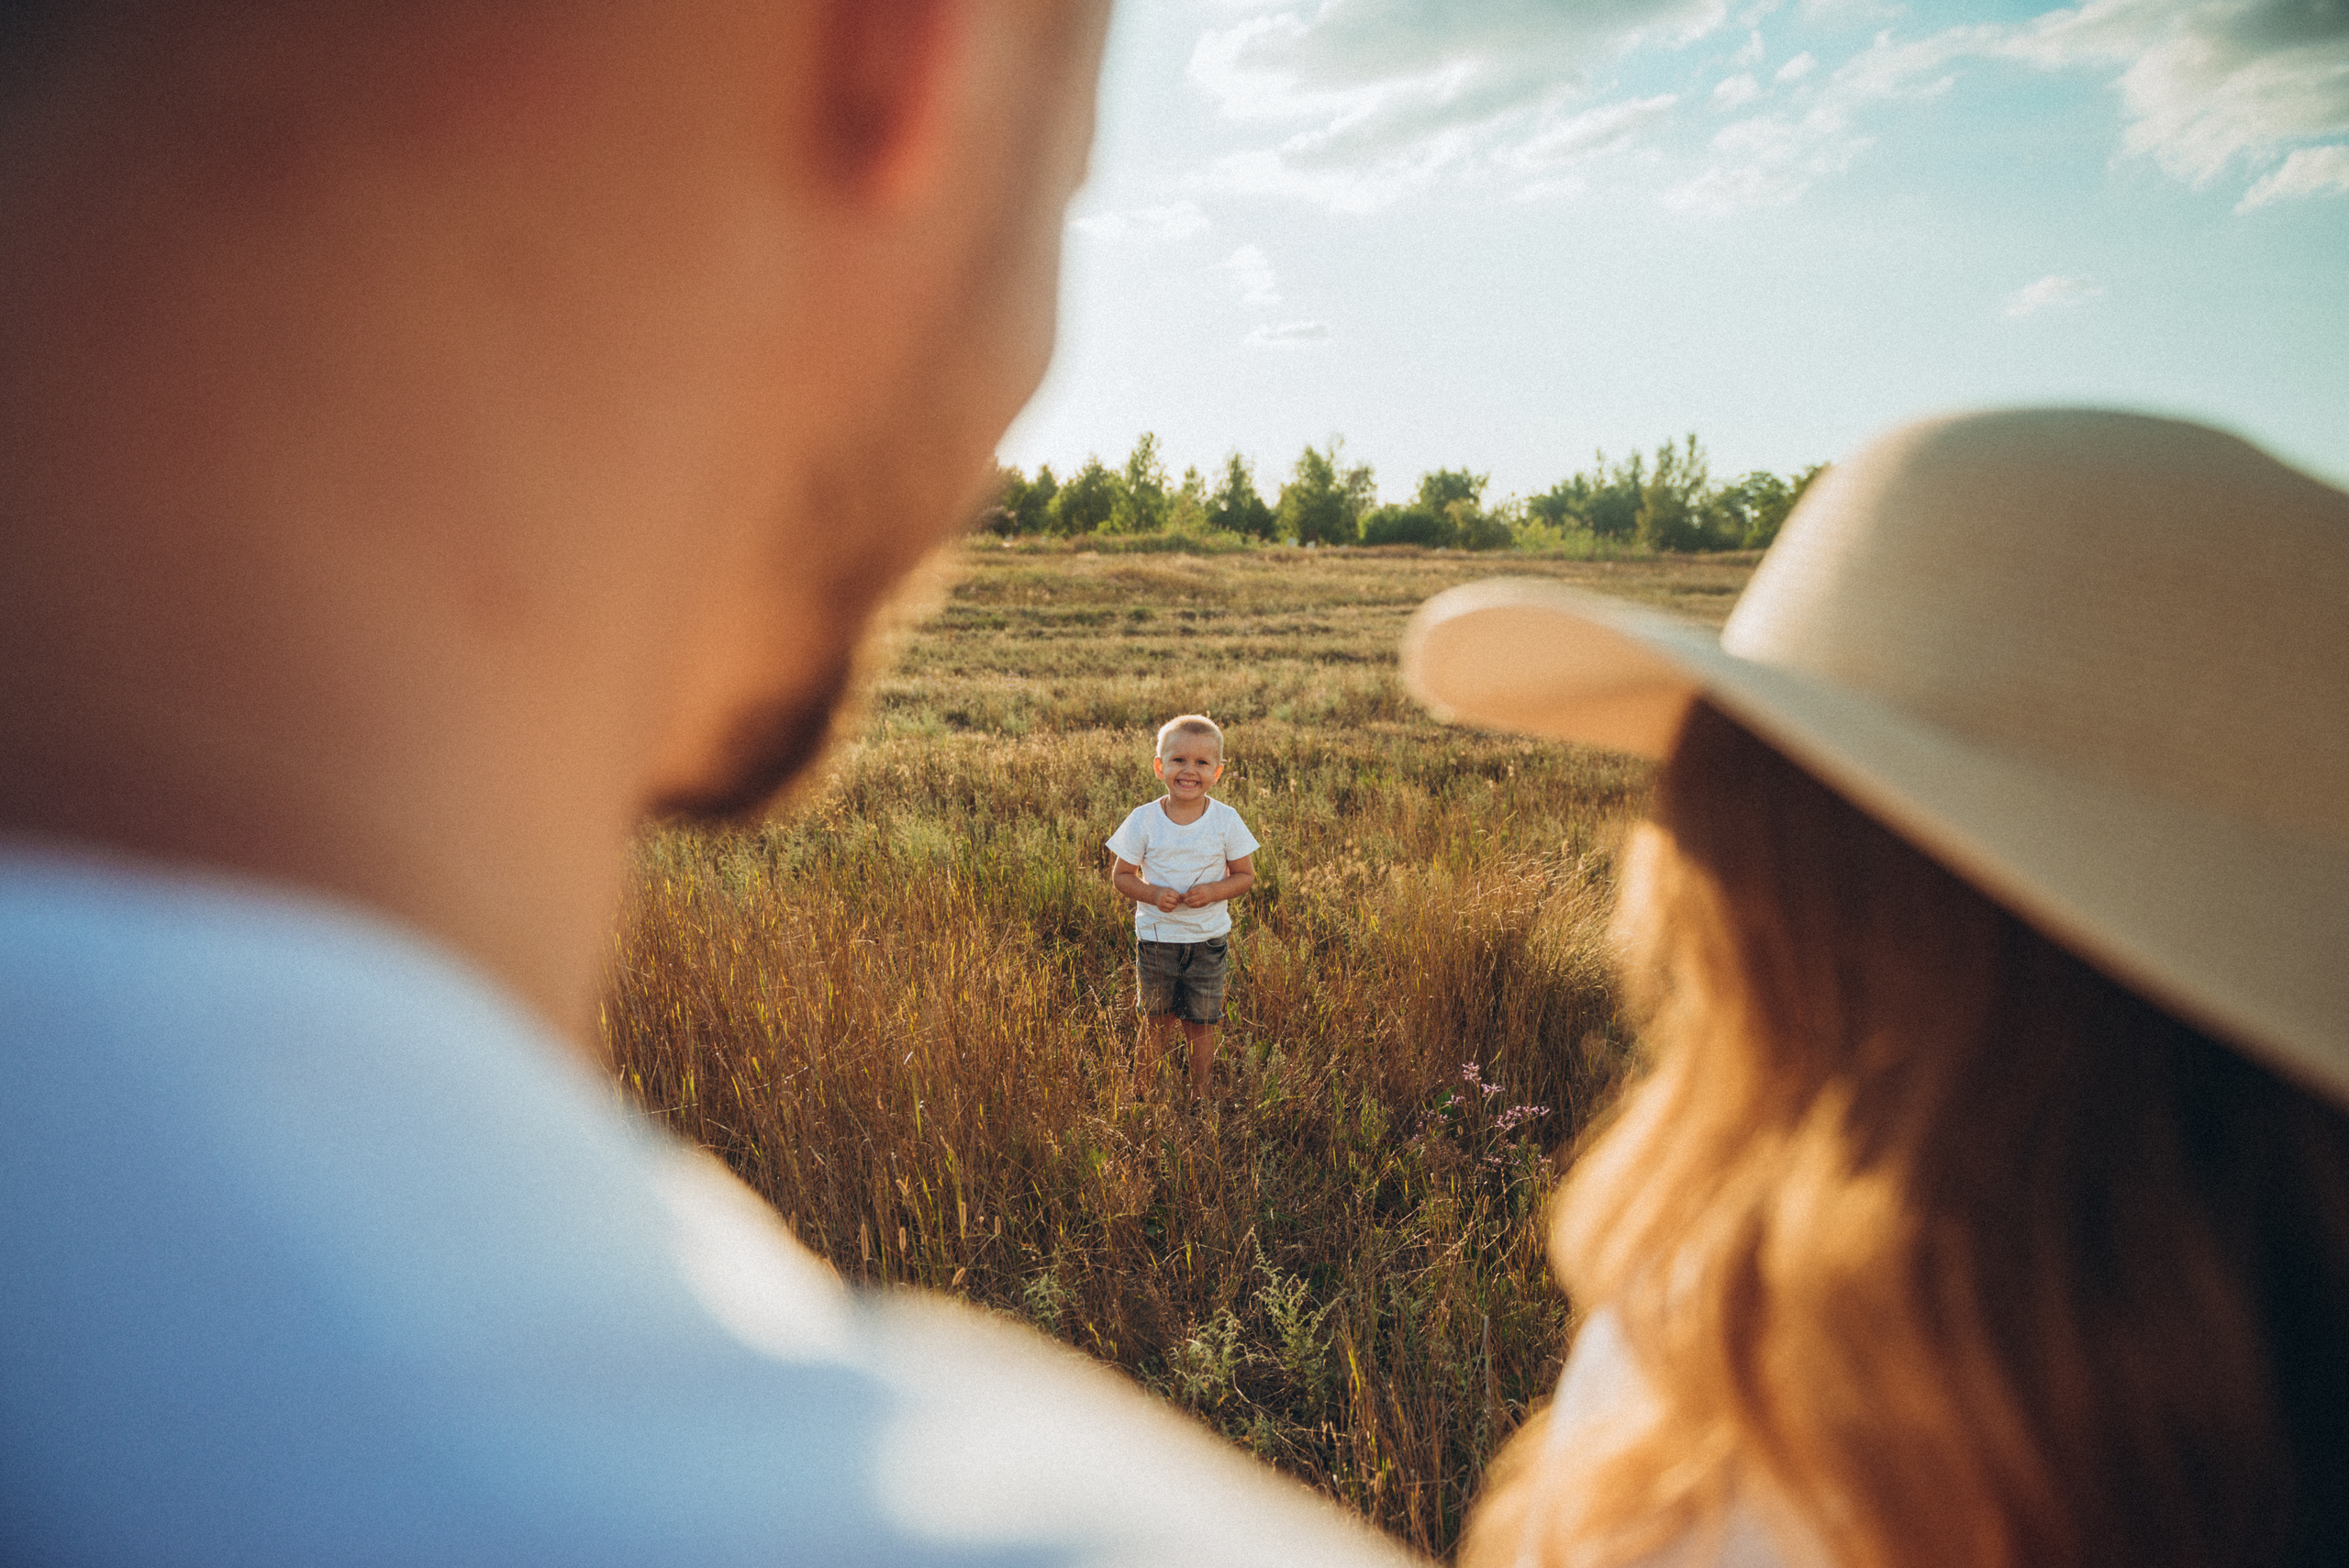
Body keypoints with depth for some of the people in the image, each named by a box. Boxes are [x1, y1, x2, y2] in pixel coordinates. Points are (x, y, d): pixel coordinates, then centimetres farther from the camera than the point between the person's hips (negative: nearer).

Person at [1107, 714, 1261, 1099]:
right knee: (1156, 1024, 12)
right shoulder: (1143, 820, -8)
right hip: (1156, 939, 0)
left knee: (1201, 1026, 9)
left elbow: (1246, 875, 0)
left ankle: (1199, 1096, 27)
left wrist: (1214, 891, -20)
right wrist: (1152, 894, -20)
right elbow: (1121, 875, -1)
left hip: (1209, 940, 0)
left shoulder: (1226, 820, -7)